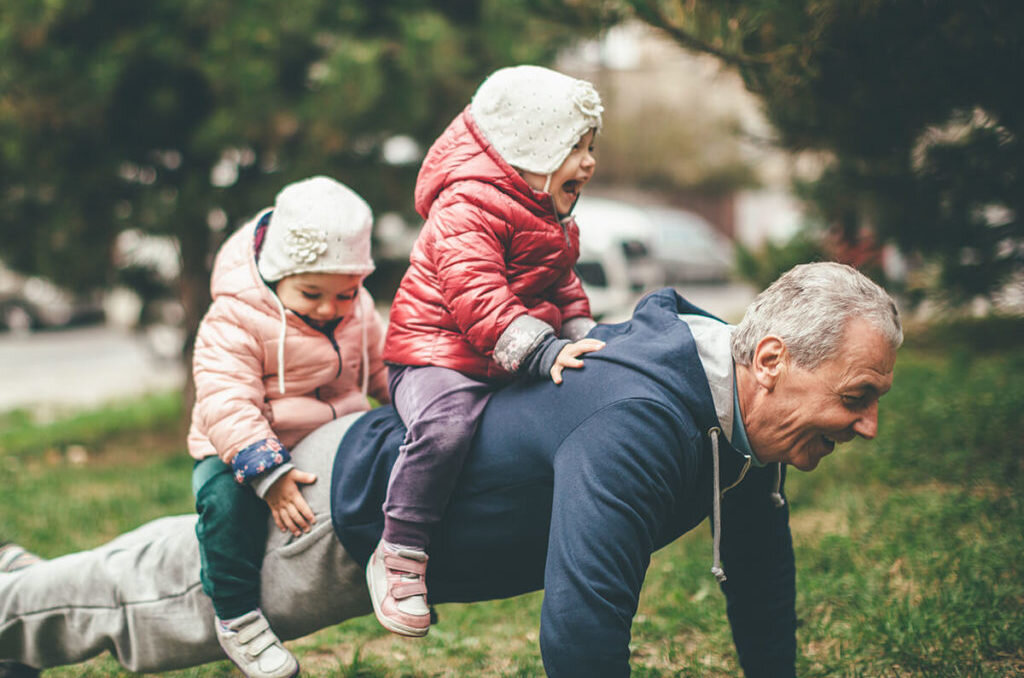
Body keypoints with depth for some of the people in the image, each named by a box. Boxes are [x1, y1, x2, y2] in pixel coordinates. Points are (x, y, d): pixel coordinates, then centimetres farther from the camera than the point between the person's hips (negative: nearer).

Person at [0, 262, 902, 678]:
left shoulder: (747, 408, -11)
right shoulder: (636, 423, -41)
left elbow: (760, 572, 4)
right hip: (345, 511, -8)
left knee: (173, 579, 29)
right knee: (151, 593, 15)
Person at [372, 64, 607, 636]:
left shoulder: (552, 219, 18)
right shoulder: (467, 206, -16)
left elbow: (563, 288, 26)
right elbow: (475, 296, -27)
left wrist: (582, 339, 7)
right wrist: (541, 349, -35)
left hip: (513, 370, 9)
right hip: (437, 354, -9)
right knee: (447, 426, -36)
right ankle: (399, 556, -23)